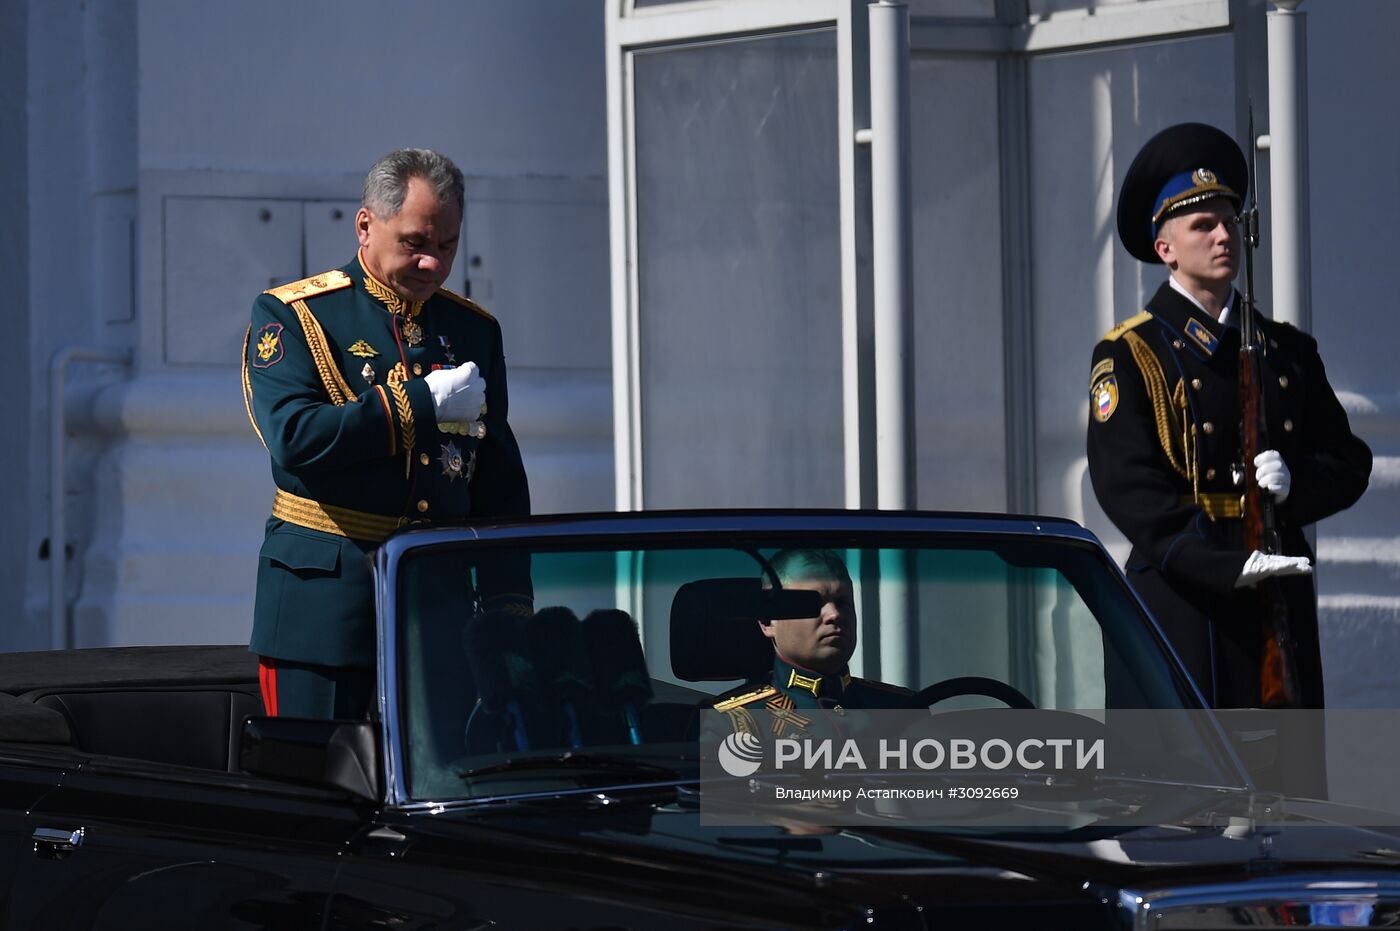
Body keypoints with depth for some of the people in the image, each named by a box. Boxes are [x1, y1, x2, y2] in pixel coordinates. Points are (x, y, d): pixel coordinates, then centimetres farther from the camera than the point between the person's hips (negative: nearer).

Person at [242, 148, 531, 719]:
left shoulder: (474, 329, 15)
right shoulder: (290, 316, 0)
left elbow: (500, 480, 16)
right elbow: (293, 438, -17)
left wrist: (507, 600, 5)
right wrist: (423, 402, -13)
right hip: (325, 602, -4)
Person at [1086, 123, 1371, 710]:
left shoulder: (1288, 350, 18)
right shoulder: (1129, 355, 0)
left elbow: (1350, 464, 16)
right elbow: (1128, 487, -10)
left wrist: (1295, 483, -9)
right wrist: (1225, 567, -22)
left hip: (1282, 597, 5)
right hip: (1185, 596, -5)